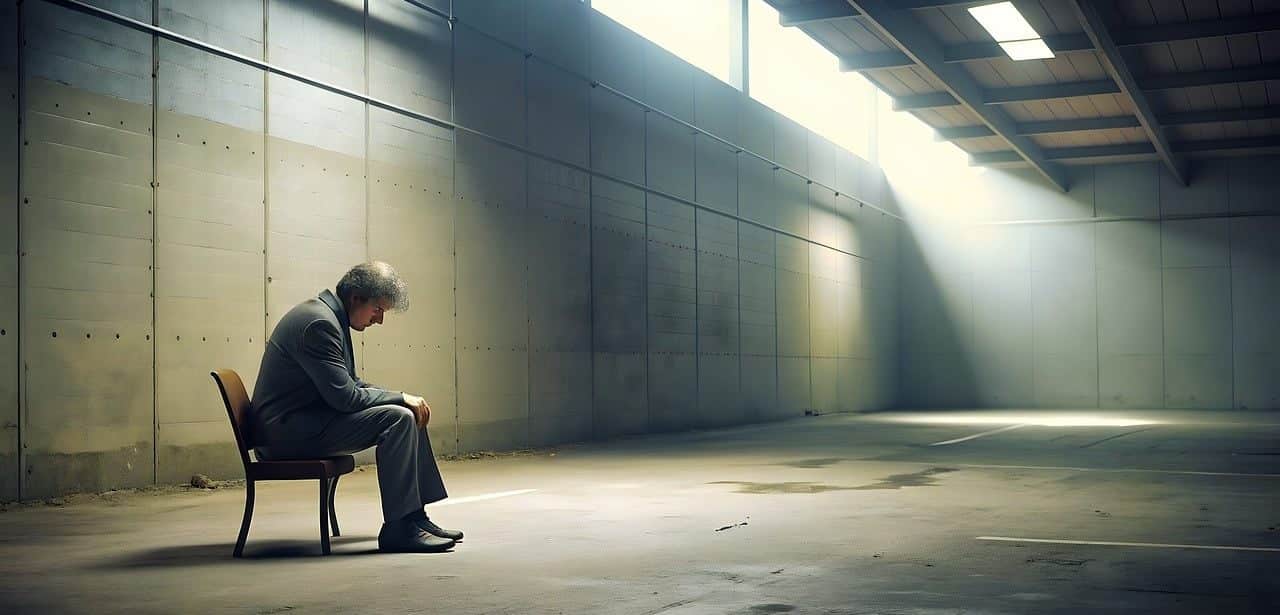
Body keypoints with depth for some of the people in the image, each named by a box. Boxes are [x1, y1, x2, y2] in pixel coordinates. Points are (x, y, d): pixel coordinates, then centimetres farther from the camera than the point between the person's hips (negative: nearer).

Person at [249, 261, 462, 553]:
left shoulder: (331, 317, 14)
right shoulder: (319, 322, -19)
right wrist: (400, 397, -13)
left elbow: (351, 384, 20)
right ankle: (398, 527, -18)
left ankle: (415, 517, 10)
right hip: (288, 428, -11)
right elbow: (345, 396, -23)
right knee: (398, 419, -22)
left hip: (303, 421, 11)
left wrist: (404, 398, 6)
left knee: (410, 414, 9)